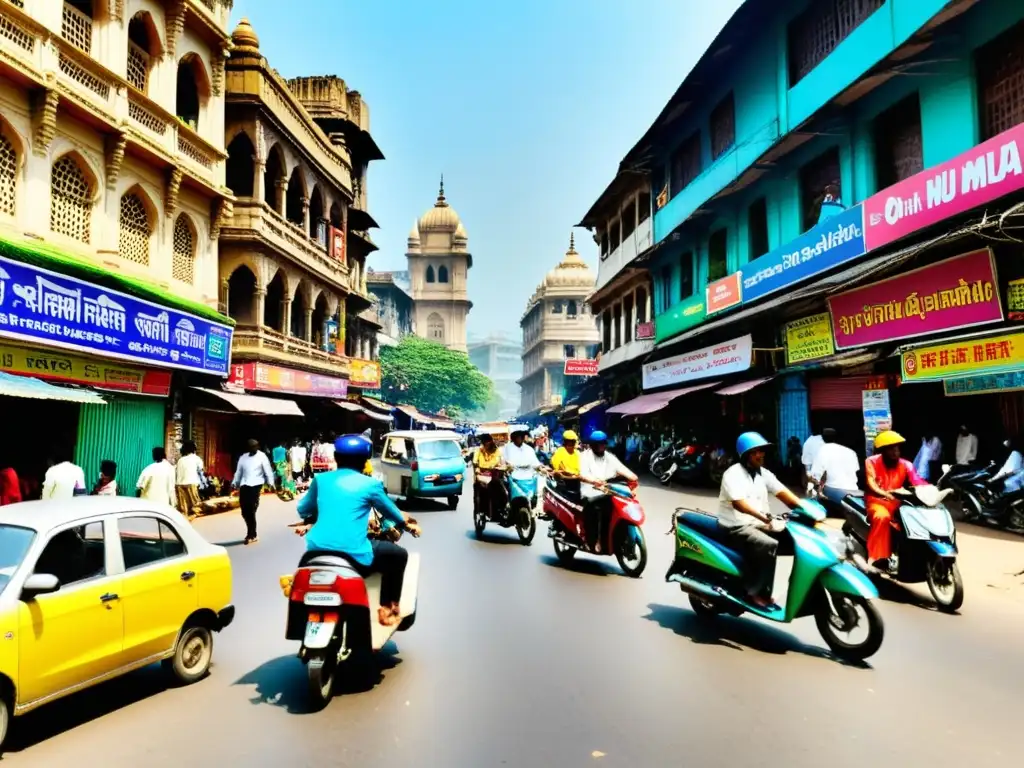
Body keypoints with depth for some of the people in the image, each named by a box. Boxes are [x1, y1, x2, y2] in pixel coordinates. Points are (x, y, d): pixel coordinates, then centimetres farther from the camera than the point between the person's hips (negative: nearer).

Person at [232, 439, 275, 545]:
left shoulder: (262, 456, 2)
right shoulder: (243, 457, 16)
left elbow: (268, 470, -2)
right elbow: (238, 472, 18)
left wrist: (270, 482, -12)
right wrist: (234, 483, 9)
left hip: (256, 485, -5)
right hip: (244, 485, 5)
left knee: (251, 510, -7)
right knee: (244, 510, 3)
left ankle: (251, 535, 5)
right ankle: (252, 534, 20)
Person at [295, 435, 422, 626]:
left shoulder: (320, 479, 11)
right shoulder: (370, 484, 3)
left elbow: (302, 509, 25)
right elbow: (392, 513, 18)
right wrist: (406, 523, 40)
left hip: (317, 550, 4)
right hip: (353, 554, -4)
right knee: (399, 554, 18)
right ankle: (387, 608, 17)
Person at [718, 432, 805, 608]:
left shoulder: (763, 473, 11)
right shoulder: (733, 474, -12)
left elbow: (783, 492, 1)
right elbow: (738, 502, -27)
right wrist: (762, 516, -42)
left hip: (759, 524, 8)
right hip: (737, 526, -8)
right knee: (770, 546, -29)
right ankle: (757, 592, -20)